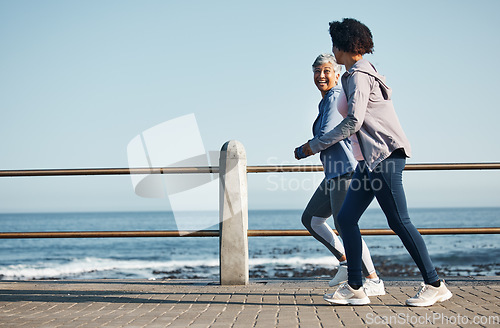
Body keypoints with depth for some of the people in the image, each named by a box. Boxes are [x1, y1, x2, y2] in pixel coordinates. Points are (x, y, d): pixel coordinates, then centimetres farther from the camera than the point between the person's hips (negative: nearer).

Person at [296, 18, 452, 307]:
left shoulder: (359, 76, -11)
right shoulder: (355, 74, 19)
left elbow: (353, 122, -18)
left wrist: (316, 145, -11)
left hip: (386, 155, -10)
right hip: (372, 158, 10)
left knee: (399, 222, -7)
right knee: (347, 218, 6)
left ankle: (435, 285, 2)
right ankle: (354, 288, 9)